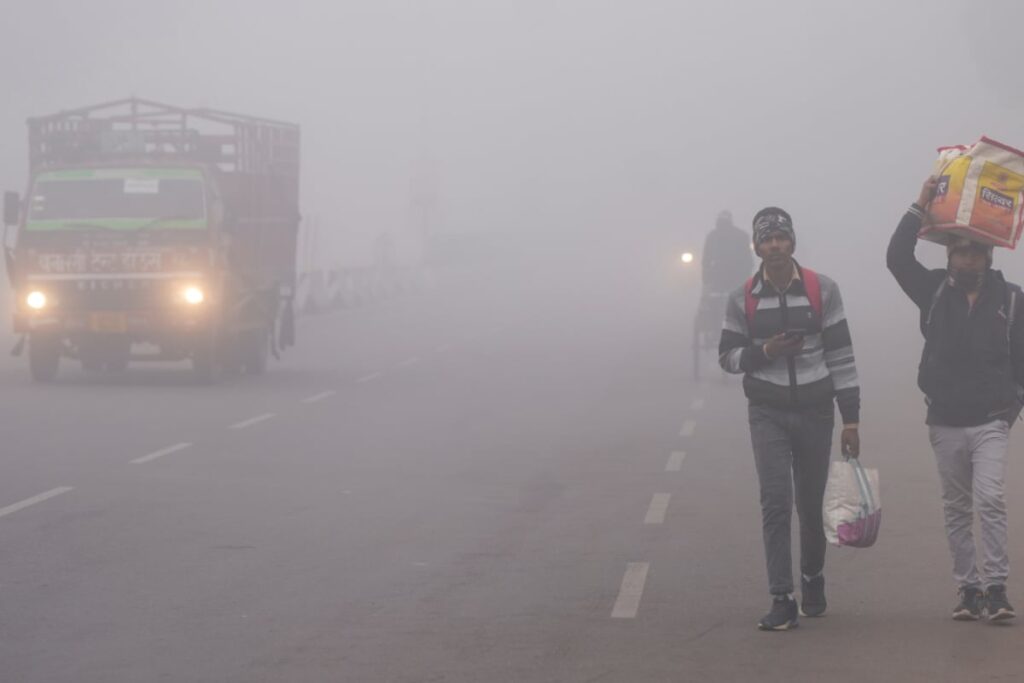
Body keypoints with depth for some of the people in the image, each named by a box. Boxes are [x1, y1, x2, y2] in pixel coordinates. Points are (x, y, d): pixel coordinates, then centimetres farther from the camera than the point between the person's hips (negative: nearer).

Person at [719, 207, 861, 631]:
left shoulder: (822, 291, -2)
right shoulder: (743, 300, 0)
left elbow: (841, 355, -1)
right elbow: (727, 356, 6)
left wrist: (851, 418, -3)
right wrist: (765, 351, -15)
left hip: (815, 412, 0)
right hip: (768, 415, 0)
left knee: (812, 504, 10)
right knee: (775, 502, -11)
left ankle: (813, 580, 34)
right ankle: (782, 600, -10)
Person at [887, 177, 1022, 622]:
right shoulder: (935, 292, 2)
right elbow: (897, 258, -9)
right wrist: (921, 207, -14)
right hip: (945, 422, 3)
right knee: (956, 510, 7)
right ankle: (968, 589, 14)